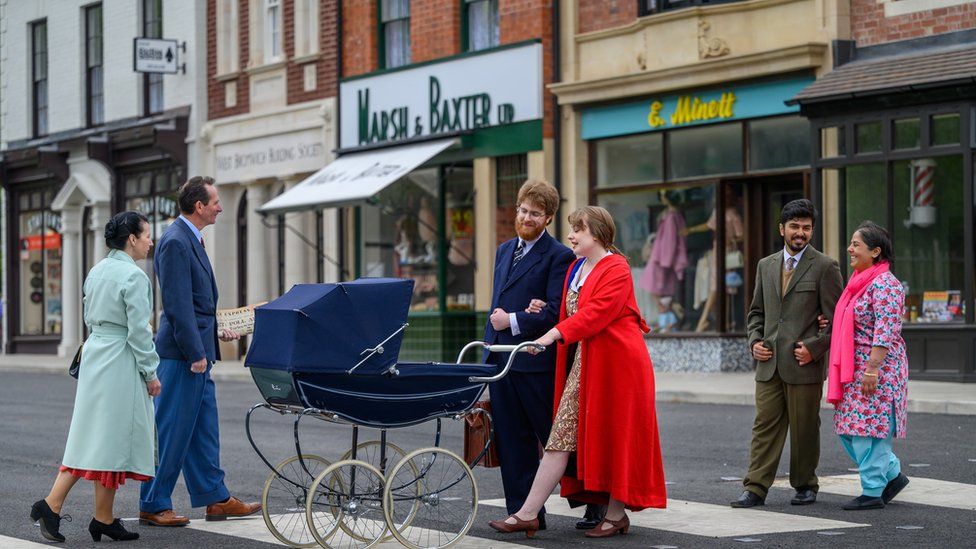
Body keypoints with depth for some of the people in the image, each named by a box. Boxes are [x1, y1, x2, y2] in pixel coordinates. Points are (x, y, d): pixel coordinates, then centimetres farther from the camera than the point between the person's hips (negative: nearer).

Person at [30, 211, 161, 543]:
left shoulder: (97, 271, 12)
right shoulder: (134, 276, -14)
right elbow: (138, 330, -16)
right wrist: (150, 373, -9)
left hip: (94, 354, 8)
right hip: (121, 363, -8)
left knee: (90, 436, 10)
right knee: (114, 437, -1)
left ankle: (52, 504, 1)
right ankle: (103, 519, 6)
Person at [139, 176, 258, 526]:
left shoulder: (190, 239, 15)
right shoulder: (175, 242, -17)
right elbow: (178, 304, -21)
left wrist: (215, 333, 19)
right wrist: (195, 353, -21)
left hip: (196, 352, 10)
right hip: (183, 353, -10)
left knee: (203, 428, 14)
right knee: (172, 431, -3)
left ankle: (215, 499, 21)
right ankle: (153, 506, 4)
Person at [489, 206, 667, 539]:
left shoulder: (616, 270, -11)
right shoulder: (576, 269, 17)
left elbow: (595, 313, -24)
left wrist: (554, 334, -34)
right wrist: (544, 311, 4)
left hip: (614, 363, -8)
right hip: (581, 363, 8)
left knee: (615, 437, 1)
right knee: (562, 436, 2)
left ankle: (616, 515, 11)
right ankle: (527, 514, -1)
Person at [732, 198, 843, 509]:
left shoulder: (824, 267, -1)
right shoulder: (766, 266, 15)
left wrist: (814, 348, -12)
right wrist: (755, 341, 5)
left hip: (805, 365, -4)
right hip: (769, 364, 4)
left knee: (804, 429, 3)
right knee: (765, 425, 1)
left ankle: (805, 486, 16)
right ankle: (755, 488, 0)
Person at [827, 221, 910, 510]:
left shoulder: (884, 284, -15)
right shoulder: (860, 281, 15)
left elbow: (886, 332, -21)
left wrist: (872, 368, -24)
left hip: (877, 369, -10)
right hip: (854, 368, 10)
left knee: (870, 428, -5)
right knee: (849, 429, 10)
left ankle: (873, 492, 3)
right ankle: (892, 474, 20)